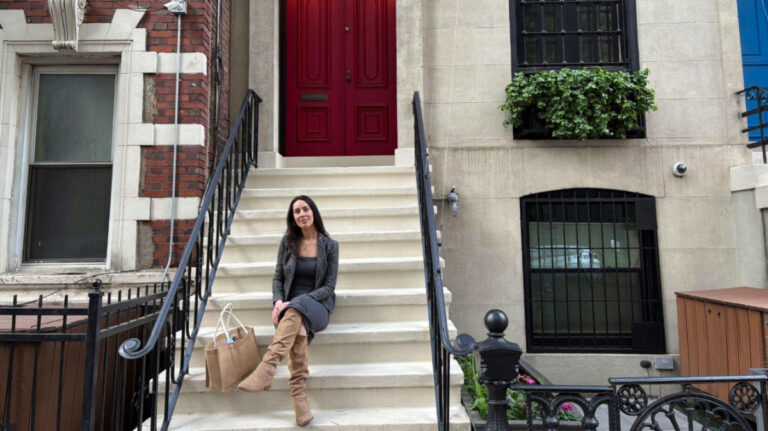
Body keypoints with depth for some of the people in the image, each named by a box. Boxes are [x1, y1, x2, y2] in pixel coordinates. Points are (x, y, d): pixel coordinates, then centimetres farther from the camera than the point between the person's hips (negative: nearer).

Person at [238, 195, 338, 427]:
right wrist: (278, 301, -12)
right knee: (299, 329, -35)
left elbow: (329, 286, -3)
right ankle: (300, 402, -40)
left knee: (297, 310, -38)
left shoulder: (329, 245, 1)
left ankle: (266, 370, -49)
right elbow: (278, 278, 11)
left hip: (317, 305, -1)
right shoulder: (288, 241, 8)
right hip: (290, 305, 2)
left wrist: (293, 302, -15)